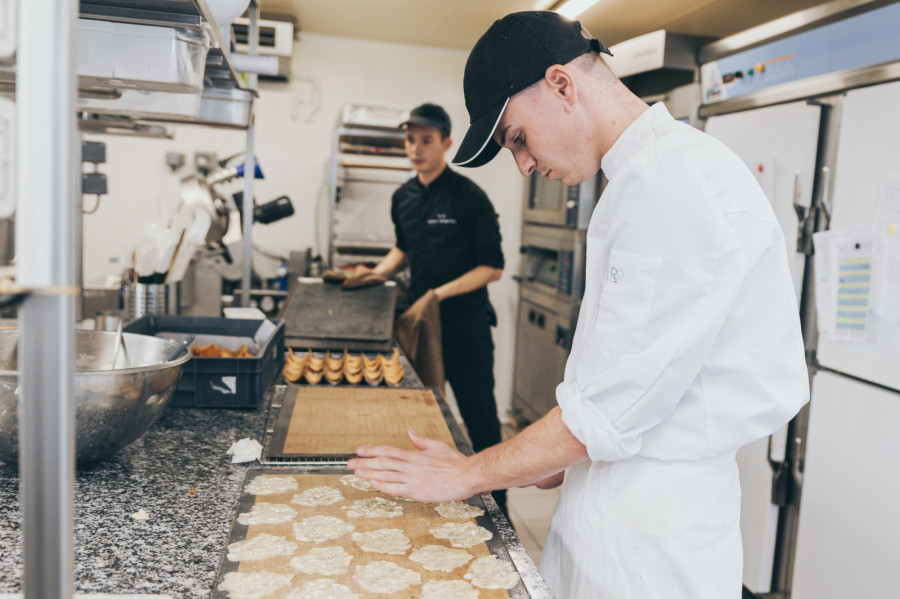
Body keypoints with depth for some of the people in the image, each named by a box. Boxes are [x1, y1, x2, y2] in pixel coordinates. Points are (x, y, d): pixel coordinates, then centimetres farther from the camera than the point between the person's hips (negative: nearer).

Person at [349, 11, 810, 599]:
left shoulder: (679, 180, -21)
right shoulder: (646, 179, 11)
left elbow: (615, 402, -22)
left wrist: (468, 474, -11)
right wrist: (569, 461, 11)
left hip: (650, 541, -8)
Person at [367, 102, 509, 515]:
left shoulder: (469, 198, -11)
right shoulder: (403, 198, 9)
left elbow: (492, 267, -11)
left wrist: (444, 291, -20)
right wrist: (377, 274, 9)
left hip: (465, 323, -6)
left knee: (480, 419, 2)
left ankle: (497, 509, 17)